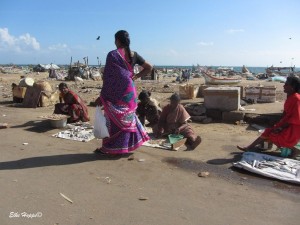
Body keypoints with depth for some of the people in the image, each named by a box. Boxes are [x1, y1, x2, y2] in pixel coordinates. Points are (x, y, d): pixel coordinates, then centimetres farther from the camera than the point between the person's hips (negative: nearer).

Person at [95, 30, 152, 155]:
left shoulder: (113, 55, -12)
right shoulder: (133, 55, 4)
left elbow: (107, 76, -12)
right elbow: (149, 68, 7)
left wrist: (103, 95, -6)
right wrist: (136, 76, 6)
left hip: (116, 92, -5)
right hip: (129, 90, 5)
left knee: (113, 120, 4)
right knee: (127, 118, 16)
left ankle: (107, 148, 15)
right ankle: (126, 145, 24)